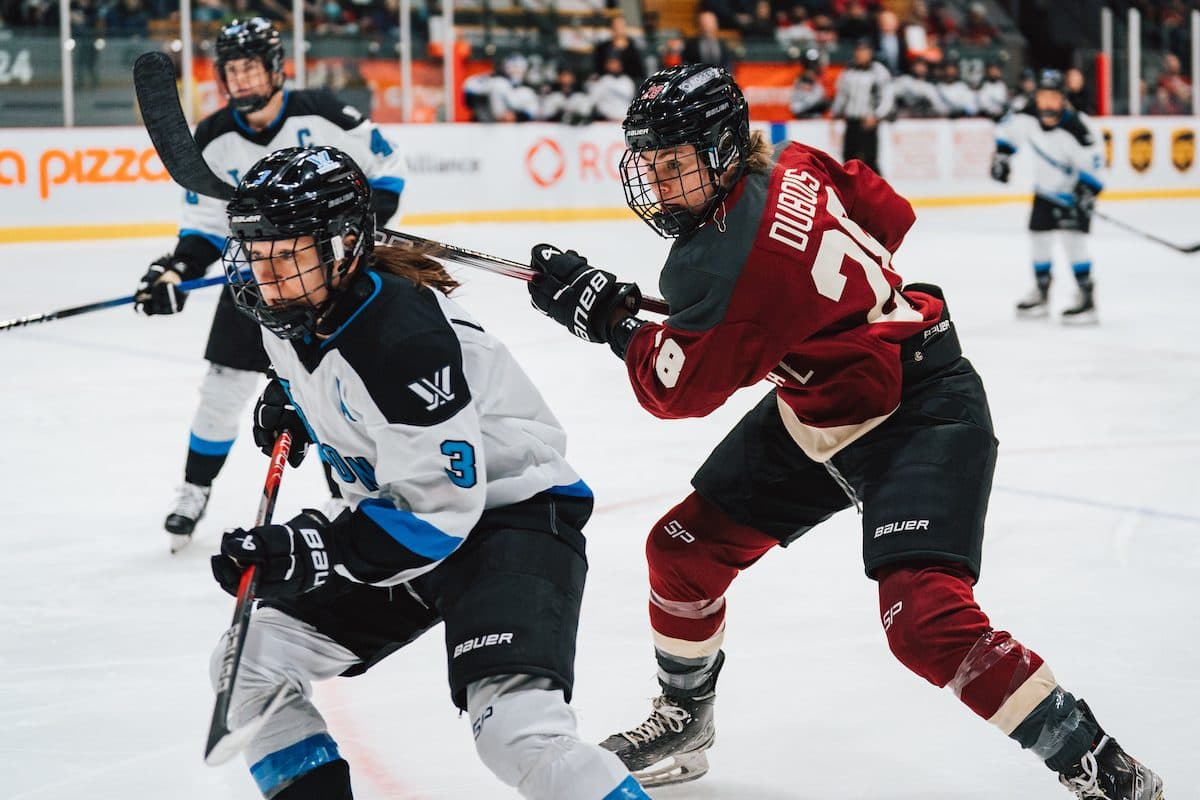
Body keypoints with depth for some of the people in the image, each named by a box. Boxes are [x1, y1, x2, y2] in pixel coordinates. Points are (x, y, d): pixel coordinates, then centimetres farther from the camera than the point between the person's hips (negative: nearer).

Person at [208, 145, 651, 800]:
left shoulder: (405, 339, -30)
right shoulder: (293, 316, -5)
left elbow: (438, 514, -29)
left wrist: (308, 552, -34)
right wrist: (291, 403, 6)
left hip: (513, 510, -9)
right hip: (400, 507, 9)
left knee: (518, 728, -30)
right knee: (251, 663, 1)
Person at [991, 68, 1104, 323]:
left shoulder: (1076, 128, -32)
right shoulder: (1027, 118, -17)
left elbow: (1092, 162, -25)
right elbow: (1008, 130, 6)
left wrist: (1086, 194, -31)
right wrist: (1001, 155, 0)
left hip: (1074, 190, -6)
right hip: (1045, 189, 6)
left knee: (1072, 237, -18)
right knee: (1039, 235, 11)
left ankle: (1086, 297, -11)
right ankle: (1041, 293, 29)